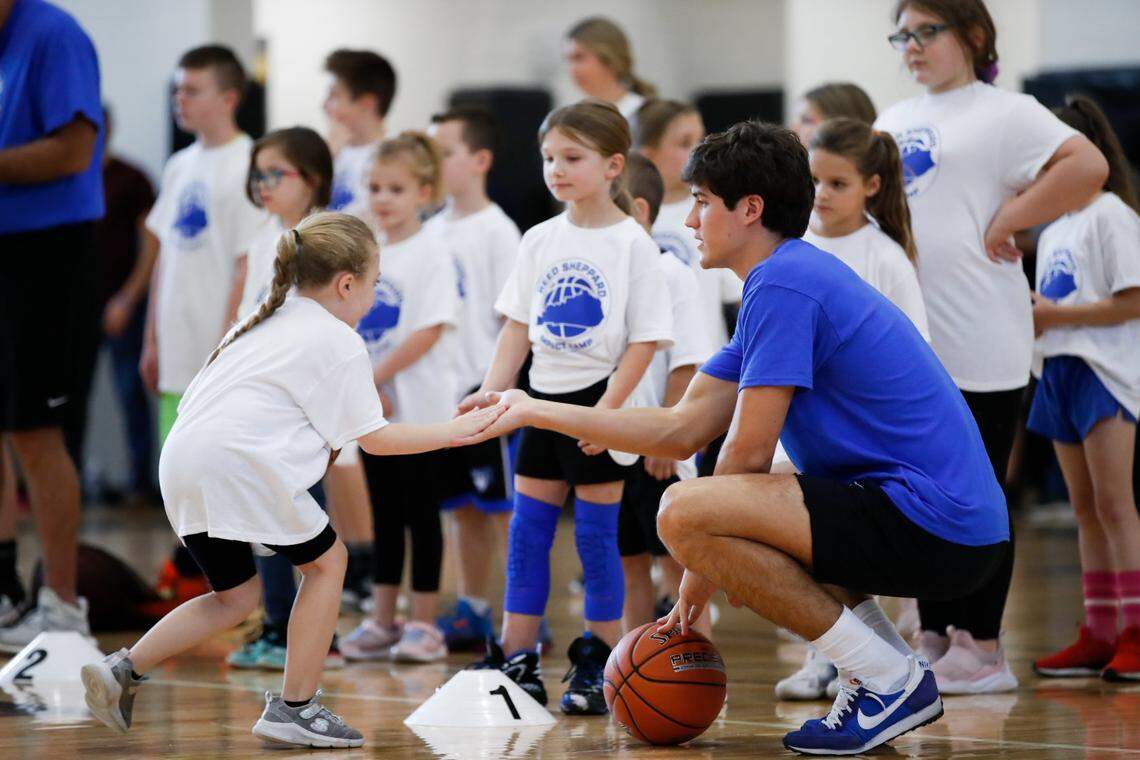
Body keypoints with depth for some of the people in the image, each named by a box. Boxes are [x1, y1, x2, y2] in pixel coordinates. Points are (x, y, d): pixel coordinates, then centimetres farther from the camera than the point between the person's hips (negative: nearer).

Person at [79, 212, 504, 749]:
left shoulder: (265, 322, 26)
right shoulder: (338, 341, 2)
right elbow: (376, 439, 2)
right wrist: (455, 431, 11)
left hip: (181, 464, 8)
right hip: (239, 463, -8)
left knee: (234, 594, 20)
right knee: (325, 561, 11)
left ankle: (123, 670, 7)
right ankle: (294, 709, 9)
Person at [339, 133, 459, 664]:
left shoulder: (431, 253, -9)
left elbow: (430, 331, -17)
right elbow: (351, 330, 13)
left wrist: (376, 376, -18)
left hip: (420, 408, -6)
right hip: (374, 410, 6)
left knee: (420, 515, 0)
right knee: (385, 516, 11)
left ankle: (423, 625, 6)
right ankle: (381, 621, 17)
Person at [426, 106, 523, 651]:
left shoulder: (497, 231, -9)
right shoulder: (435, 229, 11)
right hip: (442, 388, 7)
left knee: (505, 504, -3)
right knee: (461, 505, 12)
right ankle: (471, 611, 20)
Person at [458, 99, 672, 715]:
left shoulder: (631, 243, -8)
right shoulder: (540, 240, 7)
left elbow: (645, 340, -10)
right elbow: (519, 326, 11)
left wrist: (608, 410, -18)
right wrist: (493, 390, -3)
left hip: (598, 403, -5)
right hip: (544, 399, 6)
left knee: (596, 535, -1)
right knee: (526, 532, 6)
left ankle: (599, 669, 8)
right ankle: (517, 663, 12)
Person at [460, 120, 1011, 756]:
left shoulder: (783, 284, -13)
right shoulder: (787, 279, 19)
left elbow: (749, 453, -12)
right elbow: (683, 431, 19)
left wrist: (705, 570, 2)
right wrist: (535, 412, 22)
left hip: (934, 526, -11)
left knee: (685, 514, -22)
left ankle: (887, 681, -11)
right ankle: (900, 673, 14)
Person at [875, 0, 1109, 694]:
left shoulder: (1002, 112, -5)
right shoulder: (893, 123, 17)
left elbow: (1088, 166, -19)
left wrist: (1009, 219, -15)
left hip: (976, 346, -7)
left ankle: (981, 648, 2)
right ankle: (934, 640, 17)